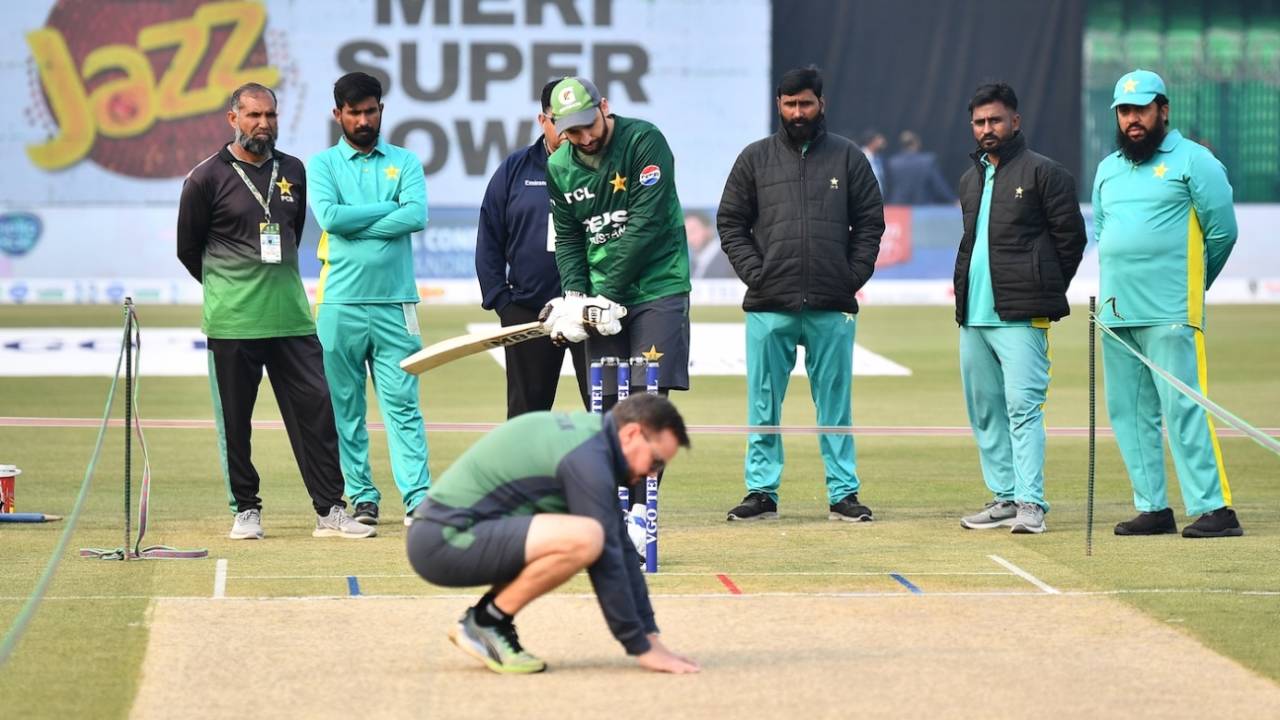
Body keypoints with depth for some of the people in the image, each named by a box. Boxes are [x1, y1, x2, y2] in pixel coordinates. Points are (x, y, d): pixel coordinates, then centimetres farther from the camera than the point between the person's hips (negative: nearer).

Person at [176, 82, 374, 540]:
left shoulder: (293, 172, 10)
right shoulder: (207, 178, -3)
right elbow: (188, 248, 5)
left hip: (291, 317, 3)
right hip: (232, 324, -3)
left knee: (315, 407, -2)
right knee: (235, 420, 2)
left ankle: (329, 511, 1)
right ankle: (246, 510, 13)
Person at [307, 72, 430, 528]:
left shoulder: (404, 162, 11)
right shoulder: (323, 165, 8)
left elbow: (417, 216, -7)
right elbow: (330, 216, -10)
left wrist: (355, 226, -11)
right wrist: (388, 208, -5)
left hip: (395, 302, 0)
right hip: (340, 303, 0)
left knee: (402, 402, -5)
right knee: (345, 406, 3)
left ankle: (418, 497, -9)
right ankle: (362, 497, 9)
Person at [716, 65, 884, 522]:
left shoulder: (848, 158, 8)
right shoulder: (755, 159, 8)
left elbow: (871, 222, 9)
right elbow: (731, 223, 9)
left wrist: (854, 276, -2)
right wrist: (753, 273, -4)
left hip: (832, 310, 0)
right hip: (769, 308, 0)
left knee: (835, 405, 3)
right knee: (764, 406, 2)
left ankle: (843, 493, 7)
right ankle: (762, 491, 8)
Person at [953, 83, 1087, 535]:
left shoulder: (1043, 173, -4)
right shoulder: (971, 180, 19)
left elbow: (1071, 237, -4)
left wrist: (1044, 290, -2)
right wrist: (964, 294, 15)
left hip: (1021, 316, -8)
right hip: (973, 315, 8)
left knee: (1023, 407, -13)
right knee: (984, 412, 10)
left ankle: (1031, 504, -15)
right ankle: (1005, 497, 17)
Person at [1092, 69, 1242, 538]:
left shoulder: (1193, 161, -1)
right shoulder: (1108, 169, 18)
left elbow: (1223, 230, -1)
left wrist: (1189, 282, 8)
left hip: (1170, 314, -7)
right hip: (1116, 312, 7)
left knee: (1184, 408, -13)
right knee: (1128, 412, 5)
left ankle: (1213, 508, -14)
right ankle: (1153, 508, 11)